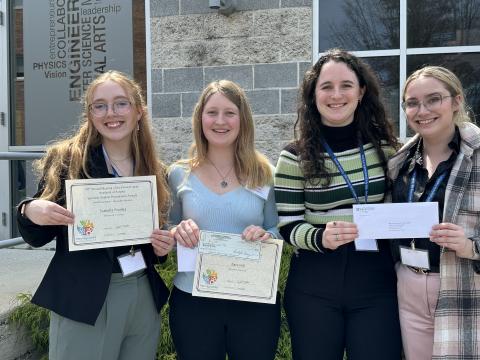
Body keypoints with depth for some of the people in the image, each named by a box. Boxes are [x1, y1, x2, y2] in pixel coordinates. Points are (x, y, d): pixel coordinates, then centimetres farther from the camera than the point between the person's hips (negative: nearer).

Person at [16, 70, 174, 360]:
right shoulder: (65, 160, -6)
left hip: (145, 298, 4)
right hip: (83, 302, -3)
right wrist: (29, 212, -22)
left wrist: (162, 247, -6)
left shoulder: (156, 172, 5)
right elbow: (37, 238, -2)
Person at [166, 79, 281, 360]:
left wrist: (267, 236, -17)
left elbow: (279, 232, 4)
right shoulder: (179, 174, -1)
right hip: (193, 301, 0)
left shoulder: (264, 173, -2)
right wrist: (178, 232, -14)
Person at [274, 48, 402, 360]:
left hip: (377, 285, 2)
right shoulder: (295, 157, -5)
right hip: (314, 289, -1)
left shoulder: (384, 146, 2)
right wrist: (321, 238, -23)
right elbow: (287, 227, -5)